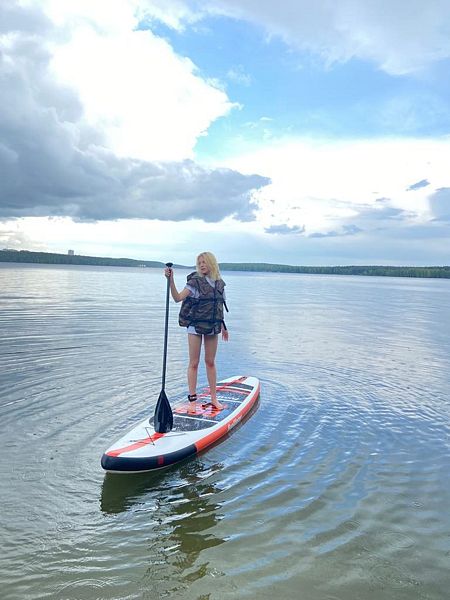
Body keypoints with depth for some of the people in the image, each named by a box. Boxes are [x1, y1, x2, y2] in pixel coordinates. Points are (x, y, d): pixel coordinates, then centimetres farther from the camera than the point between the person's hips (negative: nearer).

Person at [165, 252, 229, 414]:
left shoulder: (220, 283, 5)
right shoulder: (195, 281, -8)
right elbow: (178, 297, -18)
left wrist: (223, 327, 18)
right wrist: (171, 280, -31)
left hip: (212, 327, 4)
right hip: (195, 326, -3)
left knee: (210, 362, 11)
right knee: (194, 363, 2)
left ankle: (214, 398, 20)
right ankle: (192, 400, 10)